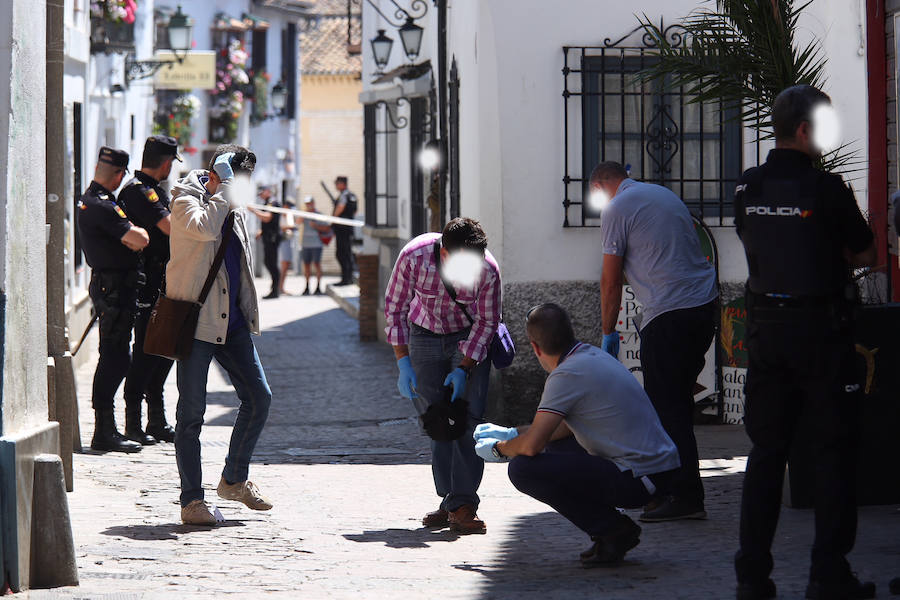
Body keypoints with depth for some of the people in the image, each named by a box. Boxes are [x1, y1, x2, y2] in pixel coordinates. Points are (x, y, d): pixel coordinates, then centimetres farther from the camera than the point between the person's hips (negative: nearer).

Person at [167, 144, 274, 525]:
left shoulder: (234, 209, 14)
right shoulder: (186, 198, -8)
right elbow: (204, 227, -30)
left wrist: (247, 313, 20)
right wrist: (224, 188, -19)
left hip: (231, 320, 7)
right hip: (195, 320, -7)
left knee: (259, 397, 5)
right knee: (191, 411, -4)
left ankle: (234, 480, 22)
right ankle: (192, 500, 2)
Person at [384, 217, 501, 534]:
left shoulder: (488, 270, -29)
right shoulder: (413, 257, -28)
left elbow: (487, 322, -13)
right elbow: (395, 307, -13)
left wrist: (464, 369, -20)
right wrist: (403, 362, -17)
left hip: (470, 338, -1)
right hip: (424, 335, 2)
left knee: (468, 417, -13)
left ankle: (463, 505, -14)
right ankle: (449, 499, 5)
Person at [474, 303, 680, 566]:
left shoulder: (566, 375, -15)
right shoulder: (593, 355, 13)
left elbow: (533, 444, -19)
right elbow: (566, 426, 27)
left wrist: (498, 449, 3)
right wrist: (510, 433, 30)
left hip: (637, 480, -9)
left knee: (523, 469, -13)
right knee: (557, 446, 28)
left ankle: (611, 529, -5)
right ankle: (614, 533, 16)